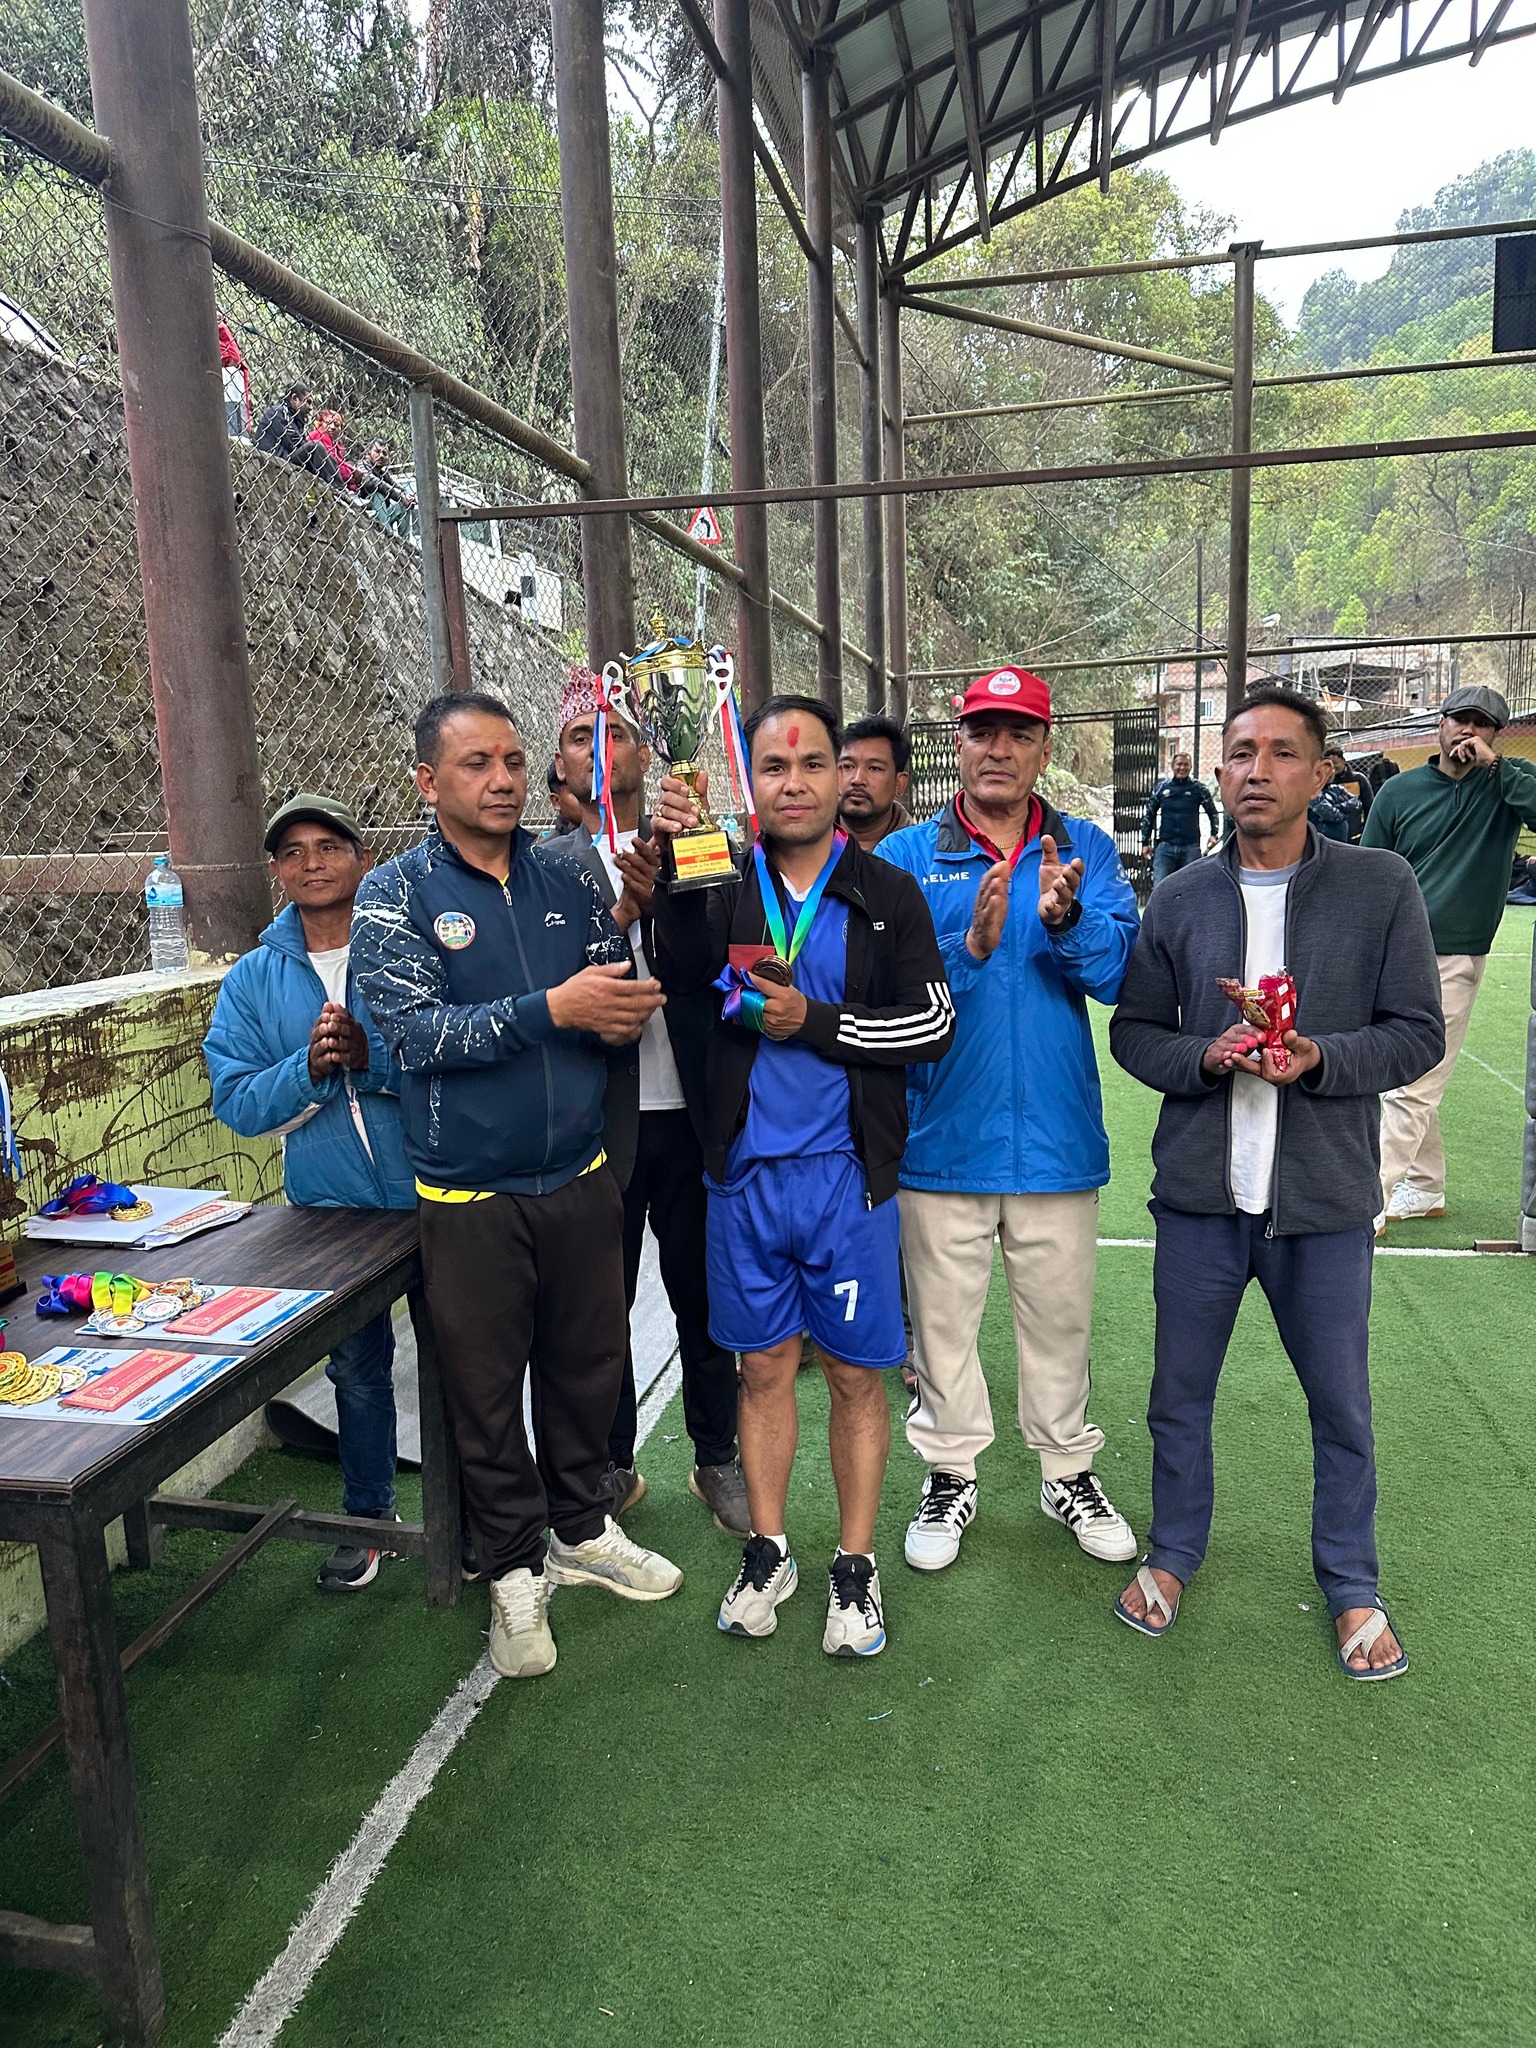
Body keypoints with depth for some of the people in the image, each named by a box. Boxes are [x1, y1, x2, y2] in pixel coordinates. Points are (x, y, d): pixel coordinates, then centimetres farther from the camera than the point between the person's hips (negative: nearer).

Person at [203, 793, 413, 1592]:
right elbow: (236, 1101, -4)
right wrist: (309, 1069, -20)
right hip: (330, 1203, 3)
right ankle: (369, 1513, 41)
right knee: (357, 1366, 19)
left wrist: (371, 1057, -27)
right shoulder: (253, 979, 2)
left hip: (433, 1194, -3)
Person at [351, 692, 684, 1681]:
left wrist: (626, 1008, -15)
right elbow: (415, 1034, -18)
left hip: (580, 1178, 4)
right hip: (471, 1197, -3)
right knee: (487, 1386, 10)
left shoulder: (565, 883, 4)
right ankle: (516, 1570, 30)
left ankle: (584, 1530, 39)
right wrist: (550, 1010, -26)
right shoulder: (395, 895, -6)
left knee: (587, 1363, 17)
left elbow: (627, 994, 8)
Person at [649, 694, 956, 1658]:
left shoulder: (888, 894, 0)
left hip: (848, 1174, -1)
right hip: (747, 1171, 1)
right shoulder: (722, 885, 2)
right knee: (765, 1364, 14)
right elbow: (686, 980, -15)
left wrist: (816, 1024, -13)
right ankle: (768, 1552, 32)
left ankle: (855, 1567, 27)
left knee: (856, 1373, 9)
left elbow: (933, 1025, -3)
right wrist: (674, 867, -28)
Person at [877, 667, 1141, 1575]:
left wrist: (1066, 921, -27)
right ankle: (951, 1474, 34)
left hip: (1055, 1134, 1)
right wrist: (969, 948, -26)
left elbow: (1120, 971, -9)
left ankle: (1070, 1472, 38)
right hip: (942, 1133, -1)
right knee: (944, 1318, 13)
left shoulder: (1085, 848, 3)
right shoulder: (906, 856, -1)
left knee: (1060, 1316, 16)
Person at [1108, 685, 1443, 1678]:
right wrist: (1205, 1056, -14)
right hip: (1200, 1192, 2)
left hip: (1326, 1197, -1)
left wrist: (1318, 1059, -19)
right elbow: (1134, 1031, 6)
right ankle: (1175, 1553, 39)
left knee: (1342, 1407, 13)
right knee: (1180, 1393, 15)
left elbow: (1418, 1033, -2)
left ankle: (1352, 1586, 37)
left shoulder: (1383, 886, -3)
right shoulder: (1181, 898, 3)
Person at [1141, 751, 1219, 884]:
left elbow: (1212, 812, 12)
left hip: (1191, 847, 0)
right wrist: (1145, 842, 9)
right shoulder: (1161, 787, 5)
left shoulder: (1199, 789, 3)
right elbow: (1149, 816, 12)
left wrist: (1214, 834, -1)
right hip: (1165, 847, 0)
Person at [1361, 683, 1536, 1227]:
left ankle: (1368, 1203, -5)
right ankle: (1424, 1191, 28)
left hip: (1452, 960, -4)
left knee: (1408, 1089, -7)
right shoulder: (1399, 790, 6)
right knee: (1417, 1087, 14)